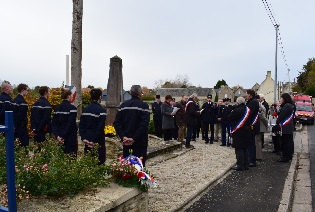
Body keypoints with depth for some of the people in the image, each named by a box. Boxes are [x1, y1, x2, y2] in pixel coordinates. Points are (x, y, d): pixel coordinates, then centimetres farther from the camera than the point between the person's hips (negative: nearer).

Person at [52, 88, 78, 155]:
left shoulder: (57, 108, 8)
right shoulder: (72, 108, -11)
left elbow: (53, 123, 3)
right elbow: (71, 124, -18)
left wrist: (57, 135, -3)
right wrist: (64, 136, -13)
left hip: (60, 137, 7)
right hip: (70, 137, -6)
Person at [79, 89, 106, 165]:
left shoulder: (85, 109, 7)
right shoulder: (101, 110, -13)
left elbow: (81, 125, 5)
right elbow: (100, 127, -18)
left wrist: (83, 138, 1)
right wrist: (94, 141, -14)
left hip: (87, 140, 7)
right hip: (98, 141, -6)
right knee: (100, 161, 0)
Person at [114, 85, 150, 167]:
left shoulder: (123, 105, 6)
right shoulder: (144, 105, -9)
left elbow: (116, 123, 0)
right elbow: (144, 125, -19)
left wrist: (123, 137, -5)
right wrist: (134, 138, -16)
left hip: (126, 142, 5)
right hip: (140, 142, -4)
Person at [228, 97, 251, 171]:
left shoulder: (236, 110, -18)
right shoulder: (247, 109, 3)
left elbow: (230, 117, -9)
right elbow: (249, 120, 11)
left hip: (238, 132, -7)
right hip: (246, 131, 7)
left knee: (239, 149, -1)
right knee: (245, 148, 15)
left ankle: (240, 165, 2)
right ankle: (246, 164, 23)